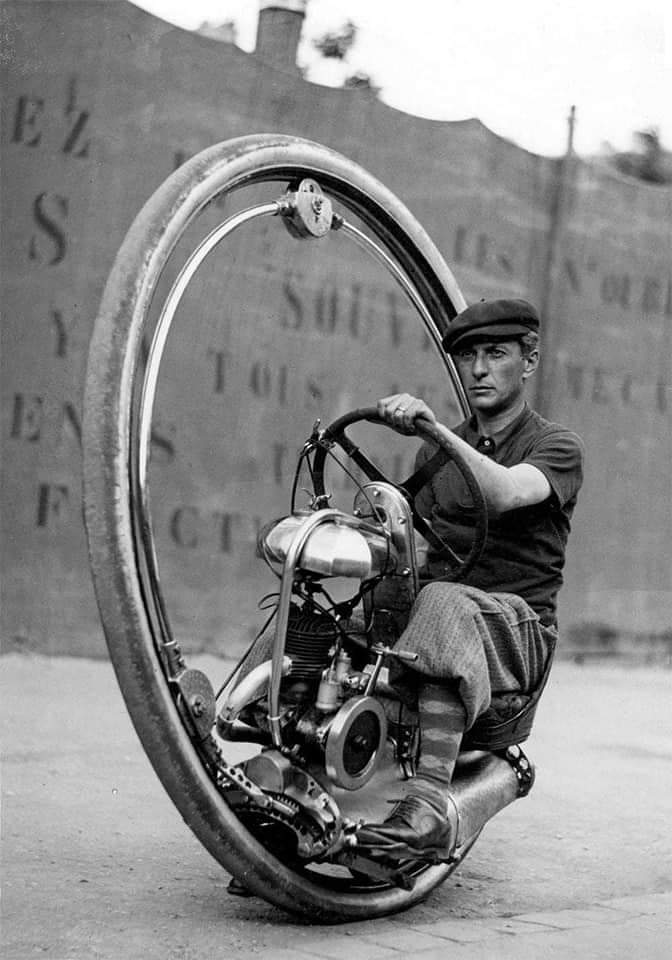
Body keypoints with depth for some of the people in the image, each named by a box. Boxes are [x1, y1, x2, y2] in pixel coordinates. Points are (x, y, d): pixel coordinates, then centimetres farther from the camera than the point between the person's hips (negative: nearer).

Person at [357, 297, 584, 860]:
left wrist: (433, 427, -32)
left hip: (520, 628, -5)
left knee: (443, 604, -39)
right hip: (435, 599, 6)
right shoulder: (438, 452, 22)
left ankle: (429, 807, -48)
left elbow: (505, 493, -22)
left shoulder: (557, 448, 2)